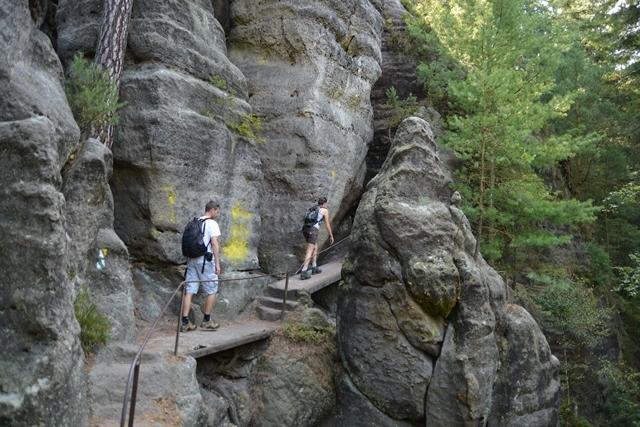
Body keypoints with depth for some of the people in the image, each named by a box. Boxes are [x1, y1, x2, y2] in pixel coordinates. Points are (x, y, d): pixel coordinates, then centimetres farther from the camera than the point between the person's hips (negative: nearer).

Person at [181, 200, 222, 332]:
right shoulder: (212, 223, -7)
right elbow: (215, 244, -15)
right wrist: (217, 263, -14)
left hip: (192, 260, 7)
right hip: (205, 261, -7)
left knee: (189, 291, 5)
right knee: (212, 291, 7)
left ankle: (185, 322, 4)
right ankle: (207, 321, 12)